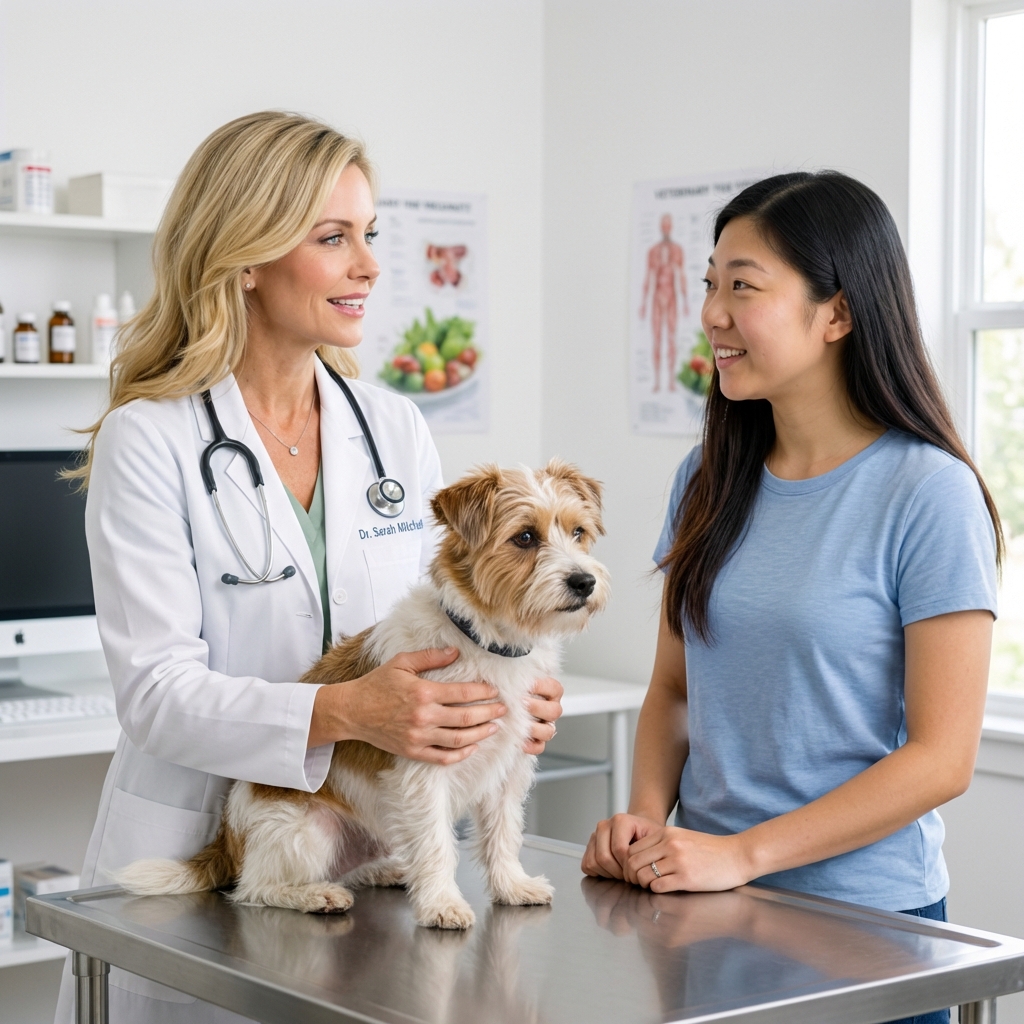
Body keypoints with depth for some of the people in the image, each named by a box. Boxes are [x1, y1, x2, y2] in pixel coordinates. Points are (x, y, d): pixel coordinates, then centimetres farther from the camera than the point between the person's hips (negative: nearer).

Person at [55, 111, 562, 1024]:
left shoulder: (398, 432, 5)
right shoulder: (150, 442, -10)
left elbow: (439, 630, 9)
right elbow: (158, 691, -17)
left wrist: (500, 699, -13)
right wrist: (344, 714, -31)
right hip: (194, 867, -4)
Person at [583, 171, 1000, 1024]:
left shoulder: (927, 493, -13)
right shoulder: (712, 479, 4)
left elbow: (941, 759, -15)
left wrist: (743, 853, -18)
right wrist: (648, 816, -6)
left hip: (861, 917, -5)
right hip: (704, 906, 5)